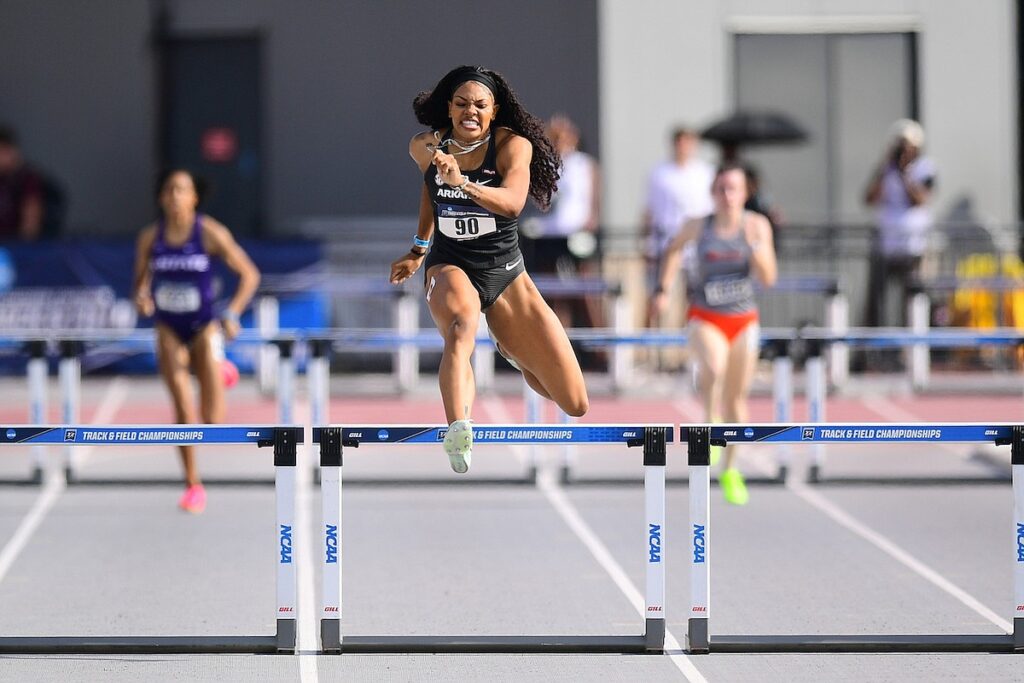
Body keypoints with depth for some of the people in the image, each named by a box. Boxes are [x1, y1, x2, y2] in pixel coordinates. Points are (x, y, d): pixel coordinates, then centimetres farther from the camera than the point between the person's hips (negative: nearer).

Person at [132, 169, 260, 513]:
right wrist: (141, 298, -13)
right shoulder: (150, 237, -1)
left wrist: (233, 313, -17)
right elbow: (141, 280, 11)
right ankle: (192, 484, 5)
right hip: (169, 330, 2)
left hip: (204, 328, -2)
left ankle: (219, 371, 32)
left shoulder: (211, 233, -10)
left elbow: (249, 274, -5)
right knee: (183, 410, -10)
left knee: (212, 420, -5)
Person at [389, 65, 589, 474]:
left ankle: (511, 350, 35)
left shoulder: (514, 144, -12)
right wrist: (419, 249, 26)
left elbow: (513, 202, -31)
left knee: (575, 405, 1)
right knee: (462, 324, -40)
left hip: (506, 274, 0)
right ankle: (457, 434, -59)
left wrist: (462, 182, -46)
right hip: (450, 267, 0)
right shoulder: (425, 147, -1)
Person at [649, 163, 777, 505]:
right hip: (705, 319, -2)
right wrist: (662, 289, 8)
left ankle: (730, 471, 26)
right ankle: (711, 421, -6)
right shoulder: (698, 226, -7)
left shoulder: (758, 226, -6)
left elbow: (768, 278, -9)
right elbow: (674, 249, 14)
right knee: (713, 367, -34)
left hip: (744, 320, 2)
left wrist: (755, 246, -23)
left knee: (737, 398, 9)